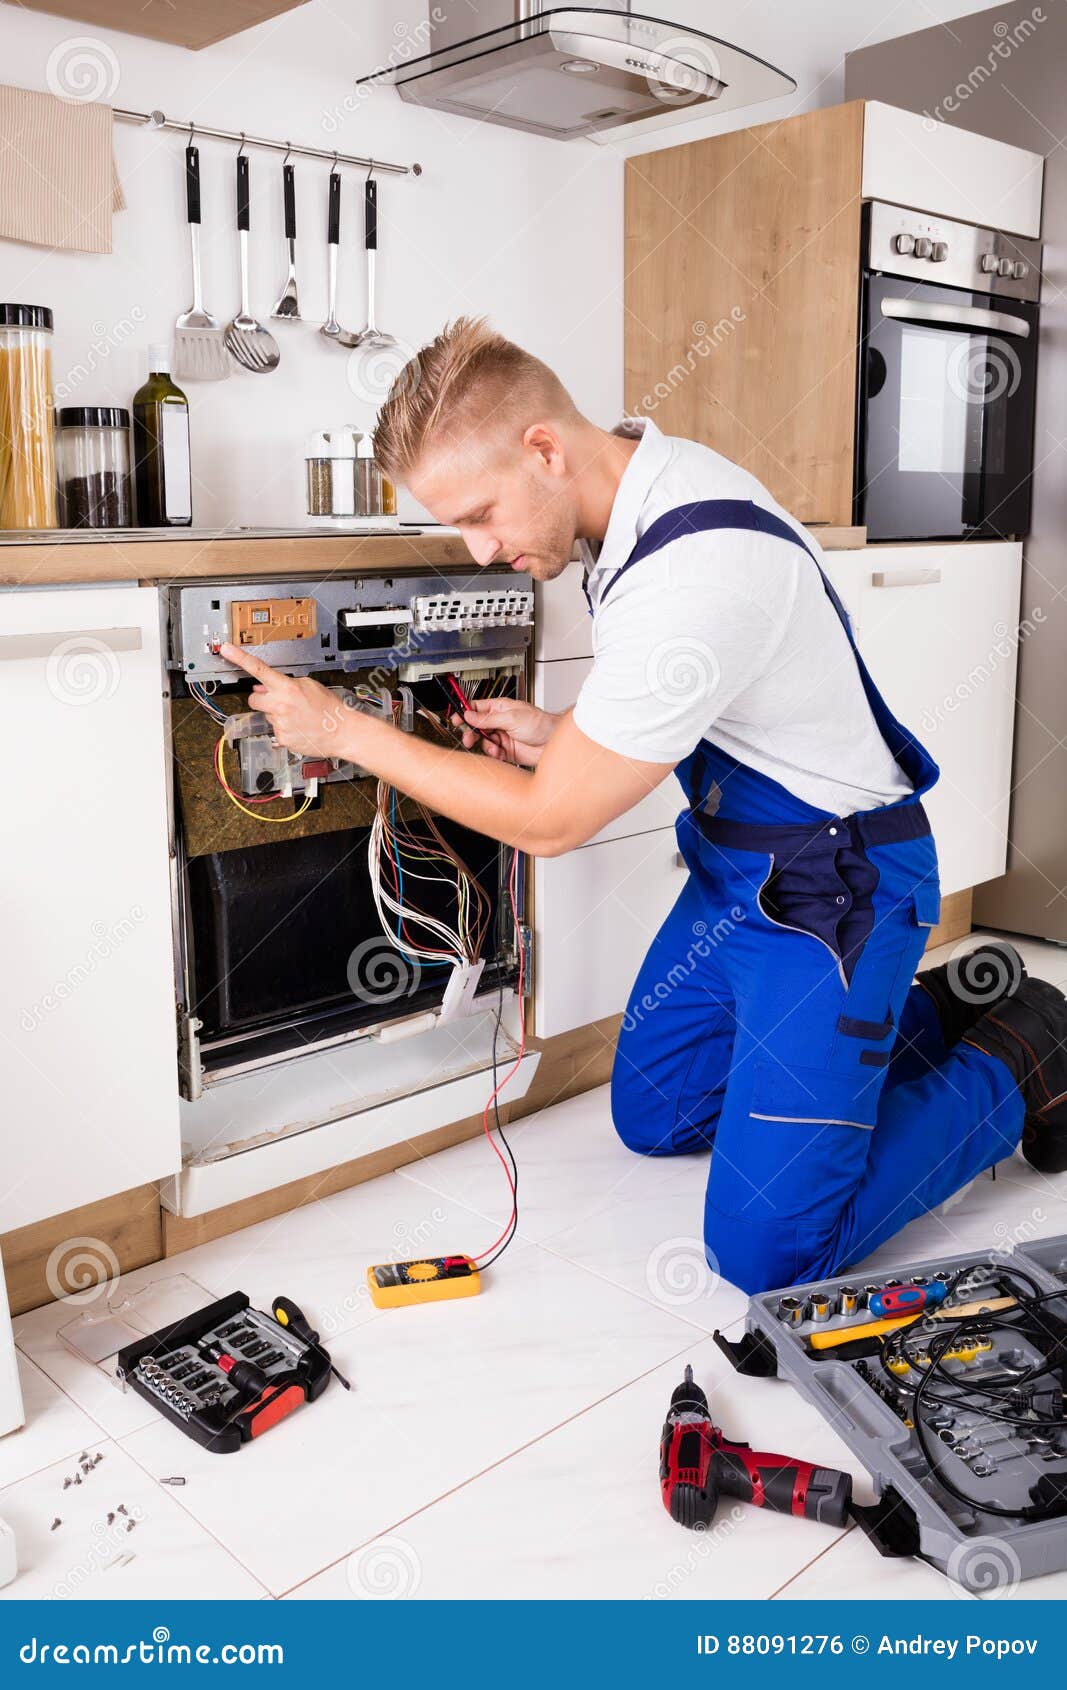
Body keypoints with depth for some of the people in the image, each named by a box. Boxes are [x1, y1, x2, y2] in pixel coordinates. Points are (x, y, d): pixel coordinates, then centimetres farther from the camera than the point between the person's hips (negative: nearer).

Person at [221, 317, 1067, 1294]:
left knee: (767, 1250, -11)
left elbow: (550, 821, -23)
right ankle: (935, 1011, 26)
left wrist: (340, 730, -14)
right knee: (652, 1116, 19)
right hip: (735, 870, 9)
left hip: (833, 892, -9)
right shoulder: (641, 486, -1)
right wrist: (561, 736, -2)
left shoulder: (695, 571, -32)